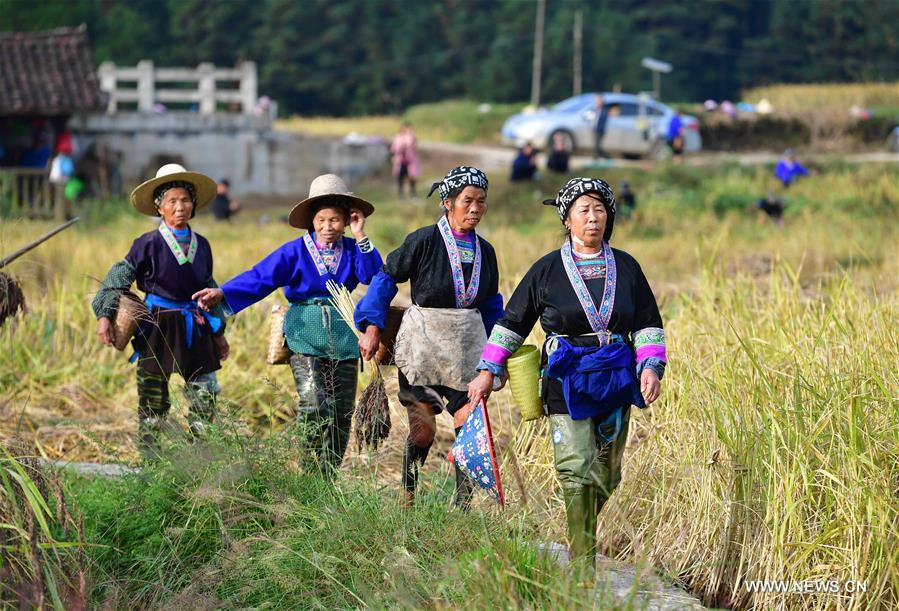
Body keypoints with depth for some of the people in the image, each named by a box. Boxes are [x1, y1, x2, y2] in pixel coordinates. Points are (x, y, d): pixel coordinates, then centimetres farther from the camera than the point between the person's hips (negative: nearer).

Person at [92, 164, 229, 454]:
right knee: (153, 401, 2)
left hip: (195, 329, 4)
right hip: (158, 328, -4)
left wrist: (218, 330, 21)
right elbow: (119, 277, -4)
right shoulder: (149, 244, -7)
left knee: (205, 397, 1)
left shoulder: (201, 245, 7)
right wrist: (104, 315, -12)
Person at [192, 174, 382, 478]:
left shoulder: (352, 250, 6)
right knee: (314, 406, -18)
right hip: (305, 336, -3)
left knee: (341, 411, 3)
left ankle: (329, 478, 14)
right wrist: (222, 293, -23)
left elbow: (376, 278, -9)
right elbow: (260, 276, -10)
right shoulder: (296, 251, -1)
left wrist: (361, 238, -10)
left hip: (343, 338, 3)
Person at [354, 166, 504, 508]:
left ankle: (463, 506, 1)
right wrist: (372, 327, -10)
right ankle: (408, 494, 20)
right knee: (423, 430, -2)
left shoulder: (484, 251, 6)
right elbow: (387, 278, -4)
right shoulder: (424, 241, -10)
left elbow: (490, 304, 17)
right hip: (422, 348, -4)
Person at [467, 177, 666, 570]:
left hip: (616, 379, 3)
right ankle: (582, 562, -9)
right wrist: (488, 371, 3)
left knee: (607, 475, 8)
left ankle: (581, 537, 30)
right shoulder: (548, 270, 2)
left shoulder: (625, 267, 8)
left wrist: (651, 367, -3)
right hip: (567, 380, -3)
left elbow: (648, 323, 12)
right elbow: (512, 321, 7)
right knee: (577, 471, -12)